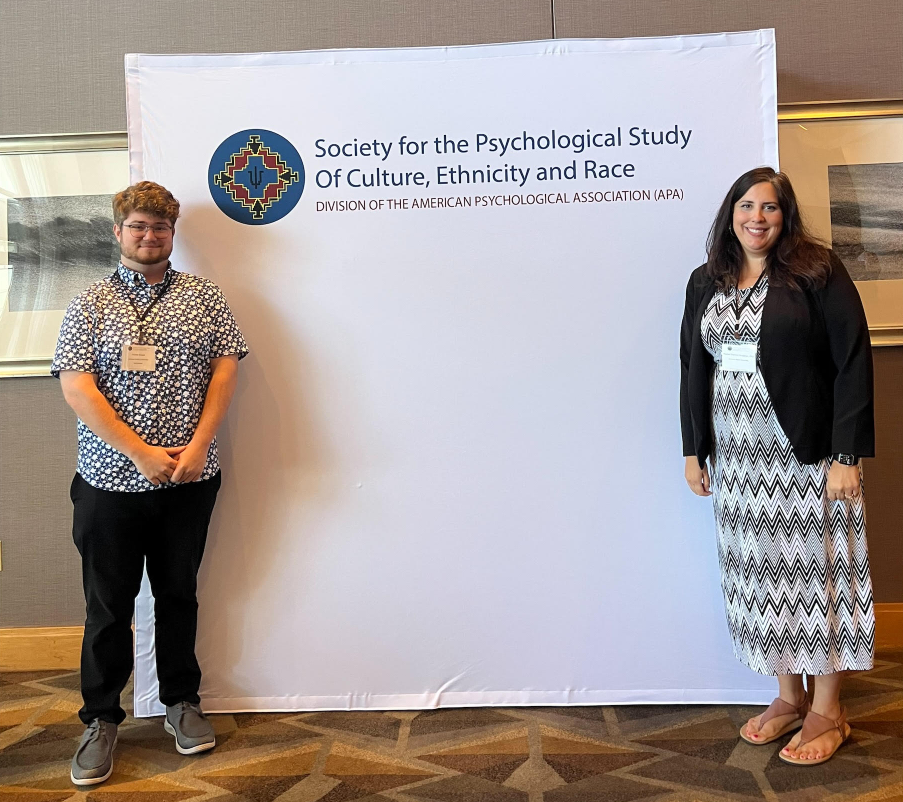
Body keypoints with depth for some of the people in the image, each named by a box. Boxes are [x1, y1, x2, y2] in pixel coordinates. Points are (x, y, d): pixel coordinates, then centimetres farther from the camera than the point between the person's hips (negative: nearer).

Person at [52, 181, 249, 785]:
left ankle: (182, 702, 32)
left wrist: (198, 444, -12)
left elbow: (226, 368, 0)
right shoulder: (90, 304, 3)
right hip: (112, 482, -1)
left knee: (179, 594, 14)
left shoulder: (204, 296, 7)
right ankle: (102, 719, 27)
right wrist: (141, 453, -15)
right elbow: (77, 388, -6)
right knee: (109, 605, 9)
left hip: (189, 483, 1)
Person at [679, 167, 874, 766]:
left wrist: (846, 454, -14)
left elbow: (853, 363, -9)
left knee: (818, 566, 3)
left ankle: (828, 711, 19)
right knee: (761, 570, 10)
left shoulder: (818, 272, -5)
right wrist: (693, 449, 12)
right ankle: (790, 694, 27)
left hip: (808, 450, -4)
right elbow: (692, 368, 14)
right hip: (738, 455, 5)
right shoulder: (705, 283, 10)